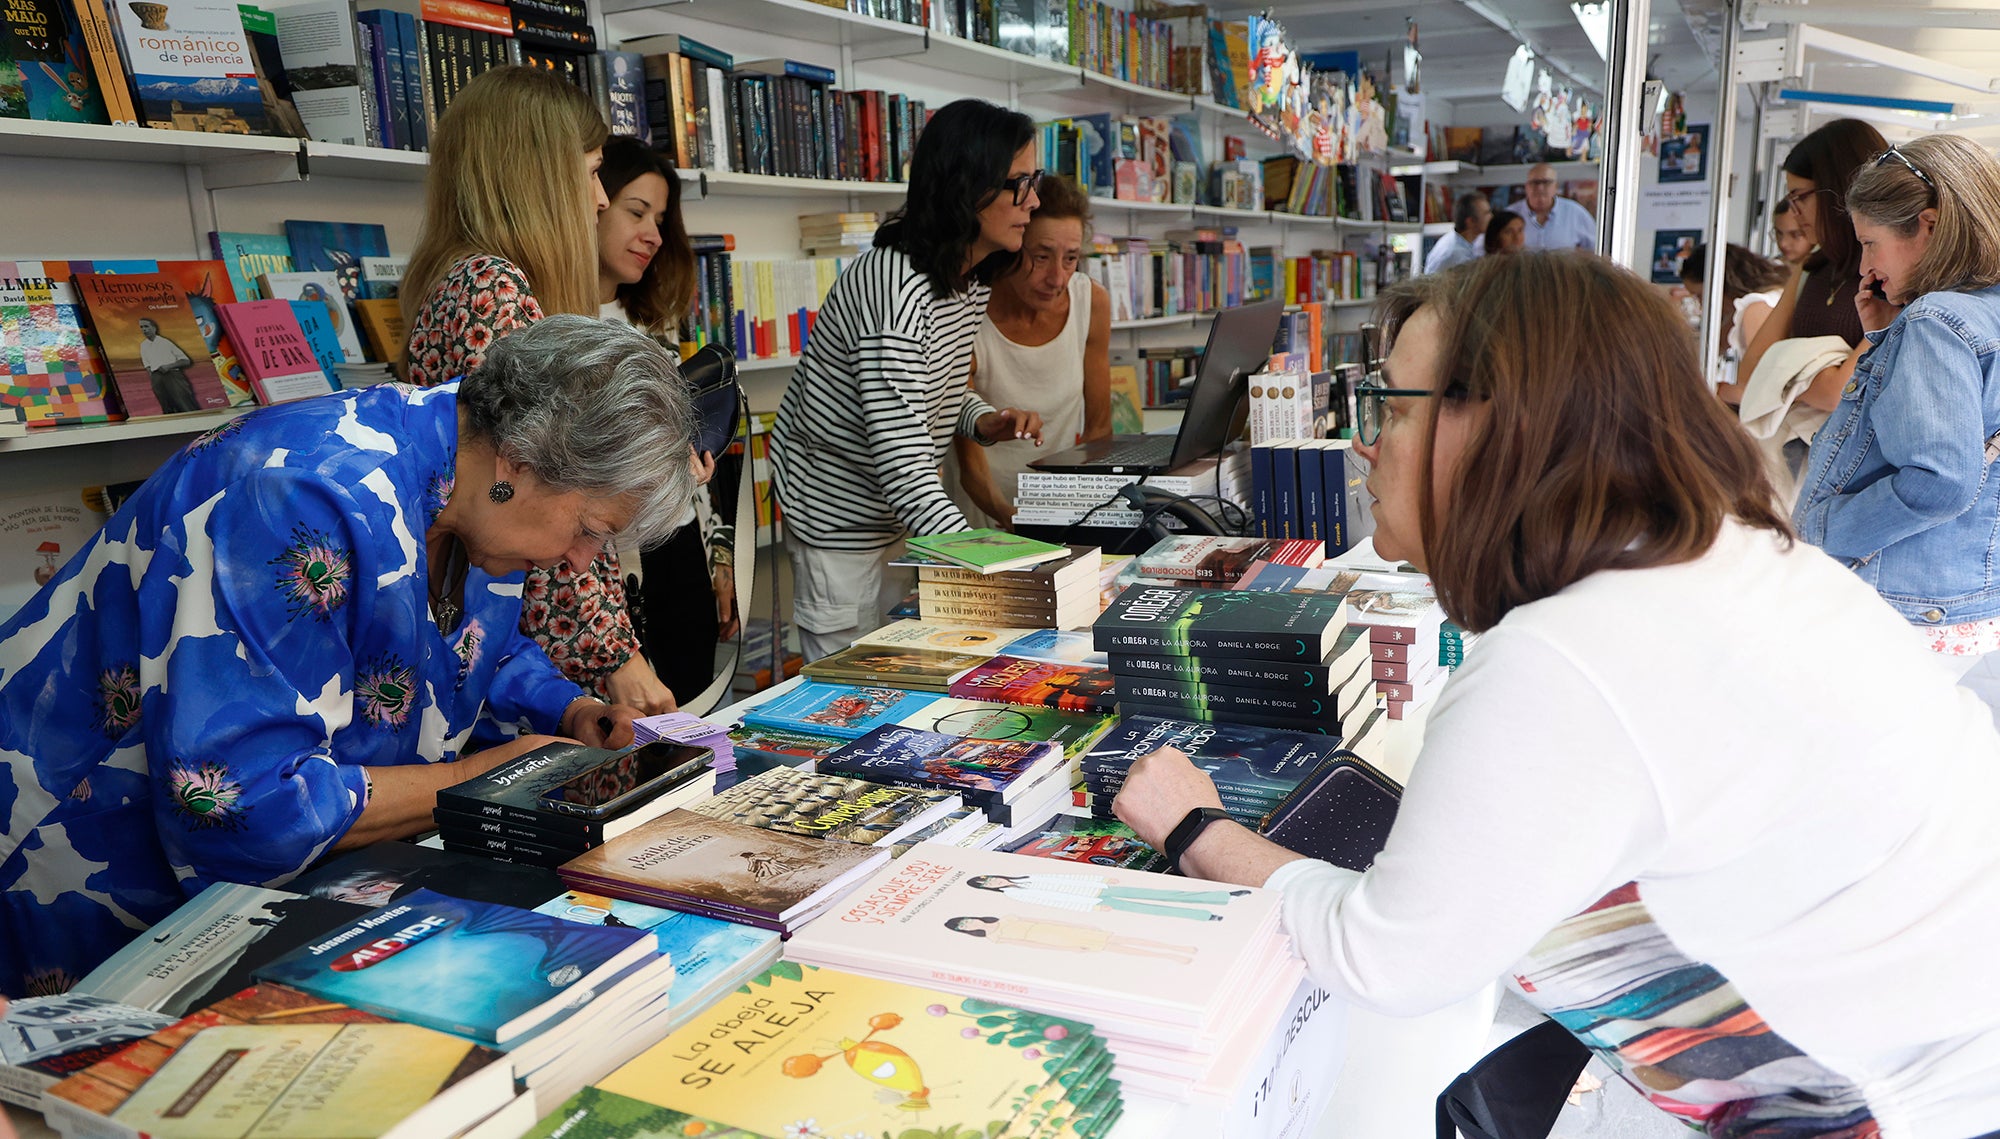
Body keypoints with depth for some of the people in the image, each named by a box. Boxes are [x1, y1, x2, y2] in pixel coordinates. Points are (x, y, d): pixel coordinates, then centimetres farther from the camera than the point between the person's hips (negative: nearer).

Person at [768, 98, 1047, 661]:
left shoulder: (973, 280, 2)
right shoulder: (893, 284, -29)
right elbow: (902, 460, -34)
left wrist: (984, 420, -6)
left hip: (903, 514, 9)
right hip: (841, 516, -8)